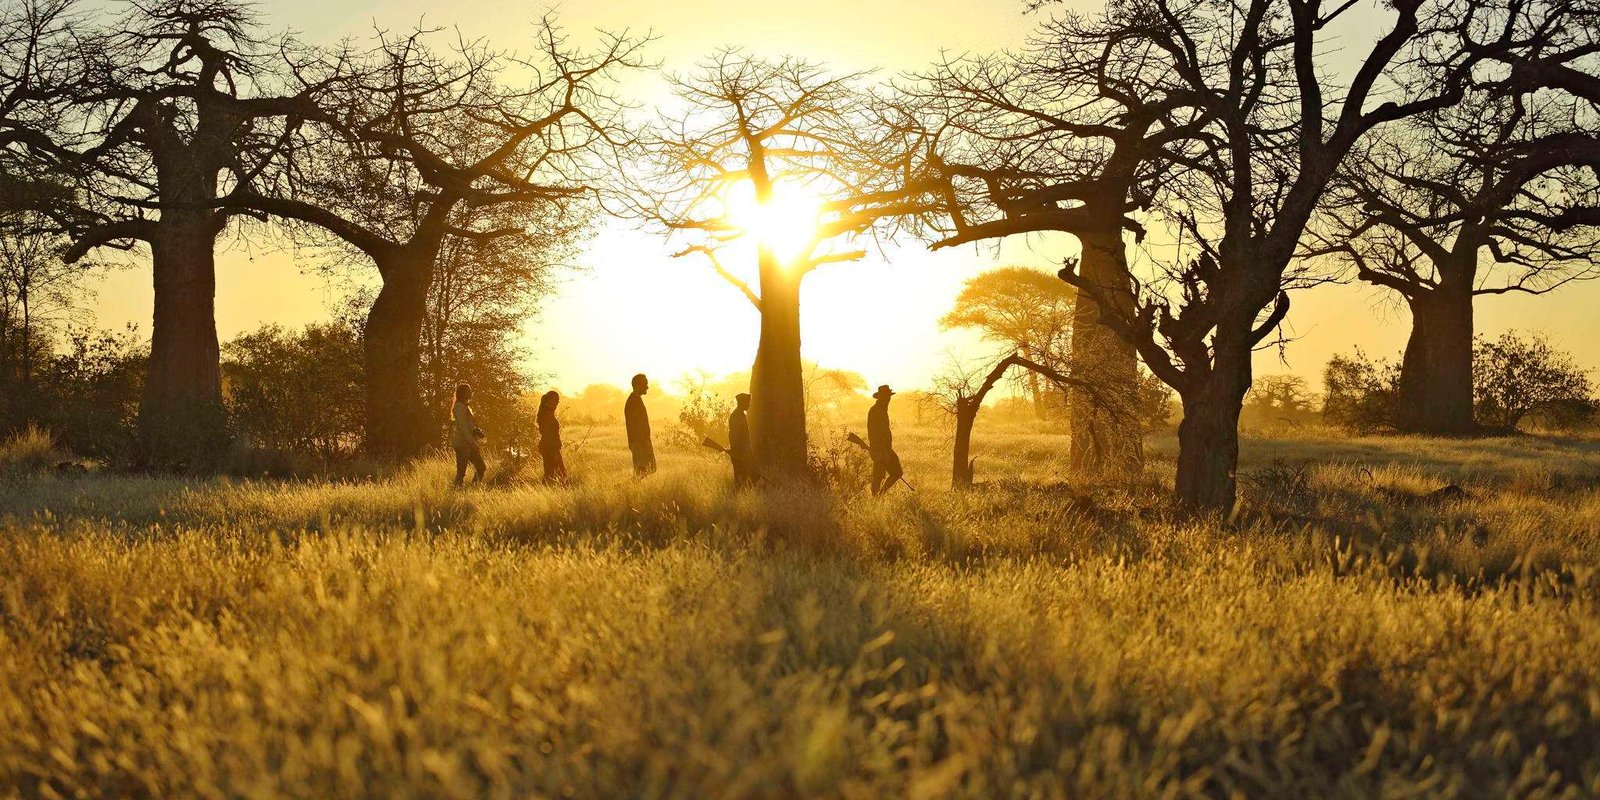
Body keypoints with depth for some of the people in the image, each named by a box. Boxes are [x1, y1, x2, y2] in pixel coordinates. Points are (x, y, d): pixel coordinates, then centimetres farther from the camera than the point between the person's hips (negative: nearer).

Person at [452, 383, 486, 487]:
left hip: (469, 444, 10)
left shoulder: (466, 407, 19)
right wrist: (473, 443, -24)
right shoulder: (459, 407, -11)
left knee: (481, 468, 9)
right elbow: (463, 427, -19)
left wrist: (477, 431, 3)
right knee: (461, 471, -7)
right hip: (462, 444, -10)